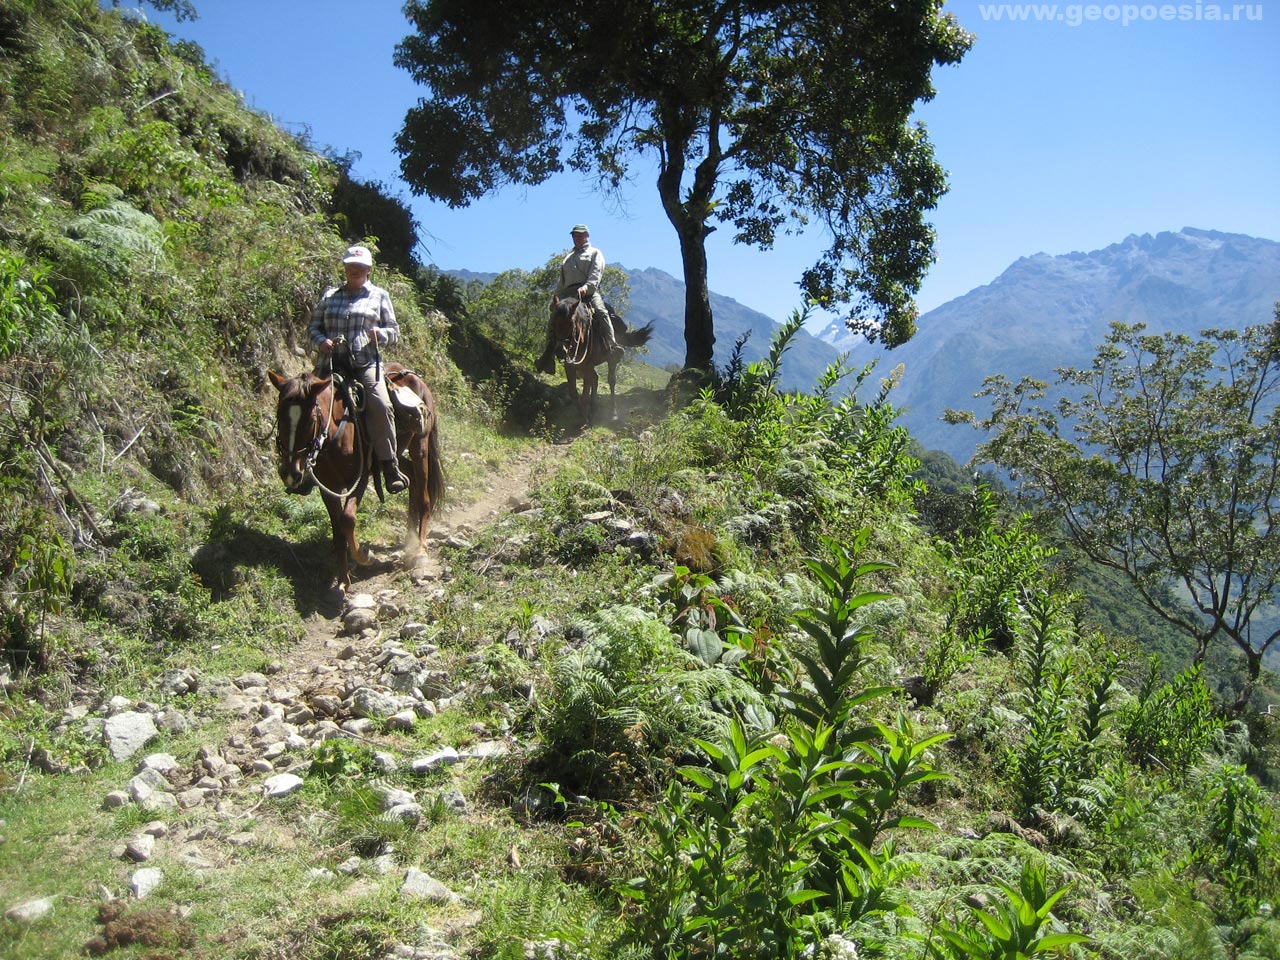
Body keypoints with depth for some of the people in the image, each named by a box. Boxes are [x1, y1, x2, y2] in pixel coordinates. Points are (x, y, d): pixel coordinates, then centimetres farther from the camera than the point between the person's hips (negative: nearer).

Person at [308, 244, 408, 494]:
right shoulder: (330, 295, 18)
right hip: (334, 362, 3)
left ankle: (390, 466, -21)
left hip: (367, 364, -3)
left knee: (381, 405, -27)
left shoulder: (379, 296, 14)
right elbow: (313, 326, 19)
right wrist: (320, 341, -4)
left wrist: (381, 334, -10)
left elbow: (394, 331, 13)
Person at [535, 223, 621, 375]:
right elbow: (562, 281, 31)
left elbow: (596, 273, -5)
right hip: (568, 293, 5)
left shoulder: (595, 253, 14)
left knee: (600, 311, -32)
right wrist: (556, 298, 16)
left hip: (589, 291, -5)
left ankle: (612, 346, -38)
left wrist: (586, 287, -23)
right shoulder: (567, 258, 31)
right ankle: (548, 356, -11)